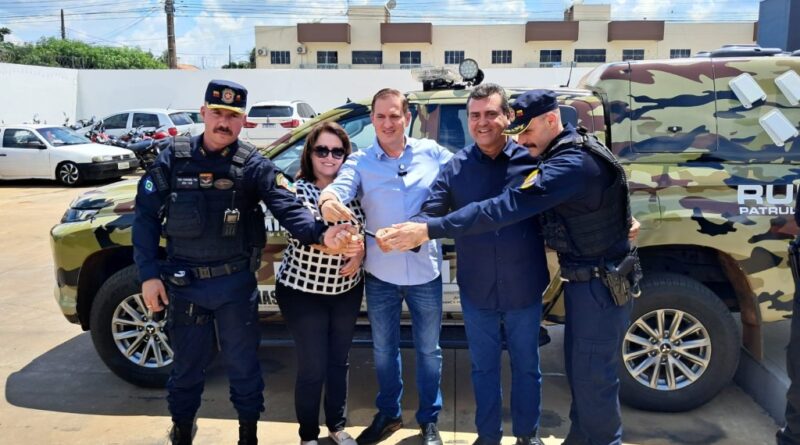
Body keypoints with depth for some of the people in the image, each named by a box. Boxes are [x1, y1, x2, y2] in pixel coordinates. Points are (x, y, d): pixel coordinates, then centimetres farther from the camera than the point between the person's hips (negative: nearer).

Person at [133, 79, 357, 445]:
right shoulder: (174, 159, -2)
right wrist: (149, 274, -4)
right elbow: (146, 216, 1)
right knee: (187, 364, 16)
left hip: (236, 282, -1)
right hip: (184, 283, 1)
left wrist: (322, 234, -40)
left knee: (243, 363, 12)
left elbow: (287, 207, -20)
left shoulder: (254, 165, -7)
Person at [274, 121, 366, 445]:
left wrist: (361, 252, -11)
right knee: (312, 368, 3)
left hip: (347, 289, 4)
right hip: (303, 291, -4)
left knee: (339, 361, 17)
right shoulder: (298, 189, -14)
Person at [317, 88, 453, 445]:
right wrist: (328, 200, -43)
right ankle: (388, 414, 40)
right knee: (383, 350, 18)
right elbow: (340, 186, -21)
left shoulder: (432, 153, -1)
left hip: (425, 272, 0)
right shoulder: (360, 161, -3)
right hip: (380, 274, 1)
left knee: (428, 349, 15)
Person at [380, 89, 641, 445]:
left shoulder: (572, 164, -28)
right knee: (580, 368, 20)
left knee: (592, 376, 3)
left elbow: (503, 208, -35)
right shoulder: (574, 150, 5)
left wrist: (429, 230, -36)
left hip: (601, 284, -10)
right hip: (587, 278, 10)